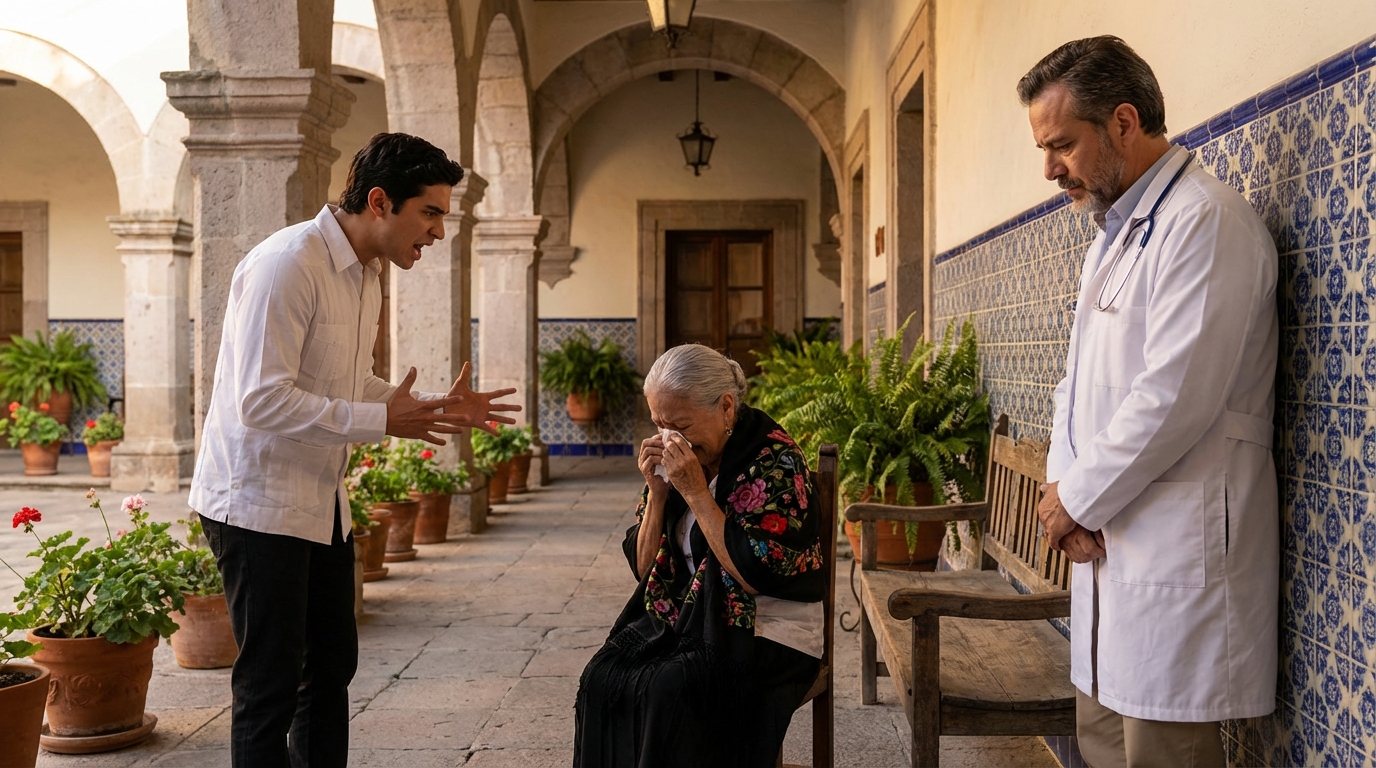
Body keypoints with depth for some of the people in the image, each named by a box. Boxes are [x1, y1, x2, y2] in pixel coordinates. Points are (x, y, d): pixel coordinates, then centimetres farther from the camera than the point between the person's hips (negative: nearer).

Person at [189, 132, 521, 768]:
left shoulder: (365, 275, 10)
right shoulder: (288, 264, -20)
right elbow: (261, 401, -27)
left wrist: (437, 407, 7)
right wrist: (383, 420, -25)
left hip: (322, 501, 9)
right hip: (259, 502, -9)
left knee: (332, 666, 16)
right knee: (271, 683, -1)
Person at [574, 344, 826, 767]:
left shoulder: (775, 461, -13)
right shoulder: (675, 459, 6)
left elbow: (754, 576, -21)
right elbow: (644, 569, 7)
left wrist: (696, 493, -20)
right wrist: (657, 493, -8)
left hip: (766, 635, -6)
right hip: (684, 621, 6)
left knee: (670, 689, -30)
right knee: (603, 677, -20)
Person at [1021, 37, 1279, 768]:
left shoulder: (1205, 221, -14)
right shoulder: (1112, 234, 17)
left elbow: (1174, 398, -21)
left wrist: (1078, 500, -11)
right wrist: (1063, 484, 0)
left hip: (1176, 556, -9)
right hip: (1108, 543, 9)